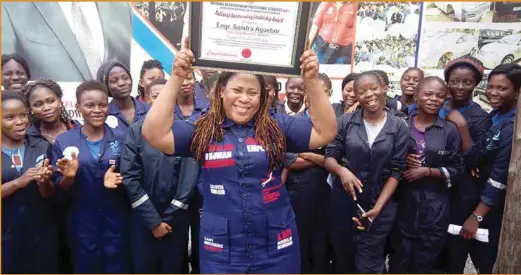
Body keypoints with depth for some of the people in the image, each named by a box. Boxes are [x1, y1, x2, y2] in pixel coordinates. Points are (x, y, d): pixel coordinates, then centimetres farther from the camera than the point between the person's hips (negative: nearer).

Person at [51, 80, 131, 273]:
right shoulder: (63, 141, -1)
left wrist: (118, 181, -16)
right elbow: (60, 190, 1)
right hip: (81, 222, 0)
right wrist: (69, 177, -19)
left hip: (116, 221, 0)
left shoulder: (121, 139, -1)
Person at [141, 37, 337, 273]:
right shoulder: (201, 130, -3)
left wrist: (312, 80, -17)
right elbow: (154, 133, -13)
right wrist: (177, 78, -19)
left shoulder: (276, 127, -1)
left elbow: (326, 131, -7)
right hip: (221, 251, 0)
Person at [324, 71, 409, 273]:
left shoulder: (398, 126, -5)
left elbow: (396, 171, -6)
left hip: (380, 204, -1)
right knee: (343, 259, 17)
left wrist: (377, 207, -14)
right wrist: (342, 171, -25)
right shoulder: (346, 121, -4)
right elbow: (329, 156, -3)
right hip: (344, 201, 1)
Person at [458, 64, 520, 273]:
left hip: (497, 205, -7)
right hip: (480, 195, 7)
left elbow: (501, 174, -23)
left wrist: (477, 216, -20)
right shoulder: (494, 115, 4)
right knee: (476, 251, 20)